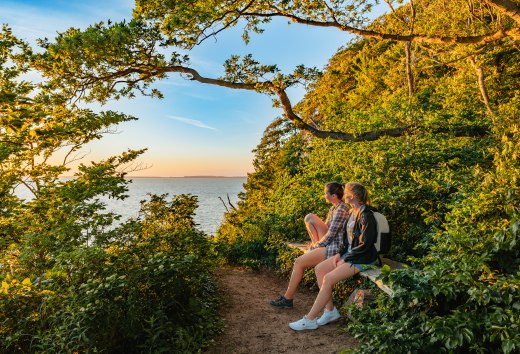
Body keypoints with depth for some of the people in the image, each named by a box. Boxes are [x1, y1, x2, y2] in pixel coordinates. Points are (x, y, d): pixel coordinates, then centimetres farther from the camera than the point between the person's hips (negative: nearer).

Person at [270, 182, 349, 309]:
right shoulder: (335, 207, 11)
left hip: (334, 248, -10)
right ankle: (317, 247, 5)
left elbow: (330, 235, -20)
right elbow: (326, 226, 18)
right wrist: (317, 243, 5)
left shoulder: (341, 210, -19)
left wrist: (316, 246, -7)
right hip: (330, 241, 10)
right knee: (309, 218, 2)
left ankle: (287, 299, 2)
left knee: (299, 262, -10)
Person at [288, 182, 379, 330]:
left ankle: (310, 320, -13)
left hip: (363, 258, -9)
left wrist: (345, 260, -16)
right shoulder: (352, 212, 10)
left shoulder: (366, 215, -18)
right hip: (349, 253, 9)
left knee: (328, 278, -21)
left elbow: (365, 245, -21)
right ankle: (330, 310, 3)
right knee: (319, 269, -3)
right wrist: (340, 254, 2)